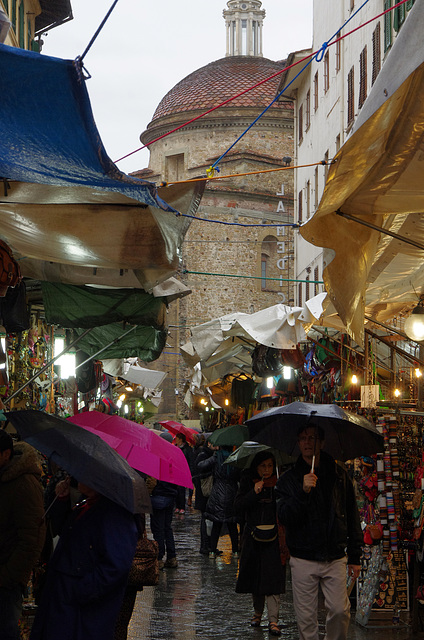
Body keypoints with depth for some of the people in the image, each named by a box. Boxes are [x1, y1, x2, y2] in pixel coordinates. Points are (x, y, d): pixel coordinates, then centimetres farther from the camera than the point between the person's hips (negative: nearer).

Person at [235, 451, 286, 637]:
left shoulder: (278, 483, 2)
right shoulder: (248, 482, 5)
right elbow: (238, 506, -4)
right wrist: (254, 493, -15)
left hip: (273, 536, -2)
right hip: (253, 535, 2)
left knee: (273, 576, -9)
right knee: (254, 574, 9)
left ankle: (273, 620, -10)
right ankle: (257, 612, 29)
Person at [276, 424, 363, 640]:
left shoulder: (339, 476, 7)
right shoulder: (289, 479, 2)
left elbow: (352, 517, 11)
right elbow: (284, 516, -11)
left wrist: (354, 557, 9)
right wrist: (303, 492, -25)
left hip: (336, 558, 1)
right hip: (304, 560, -1)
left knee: (340, 610, -5)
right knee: (306, 616, 1)